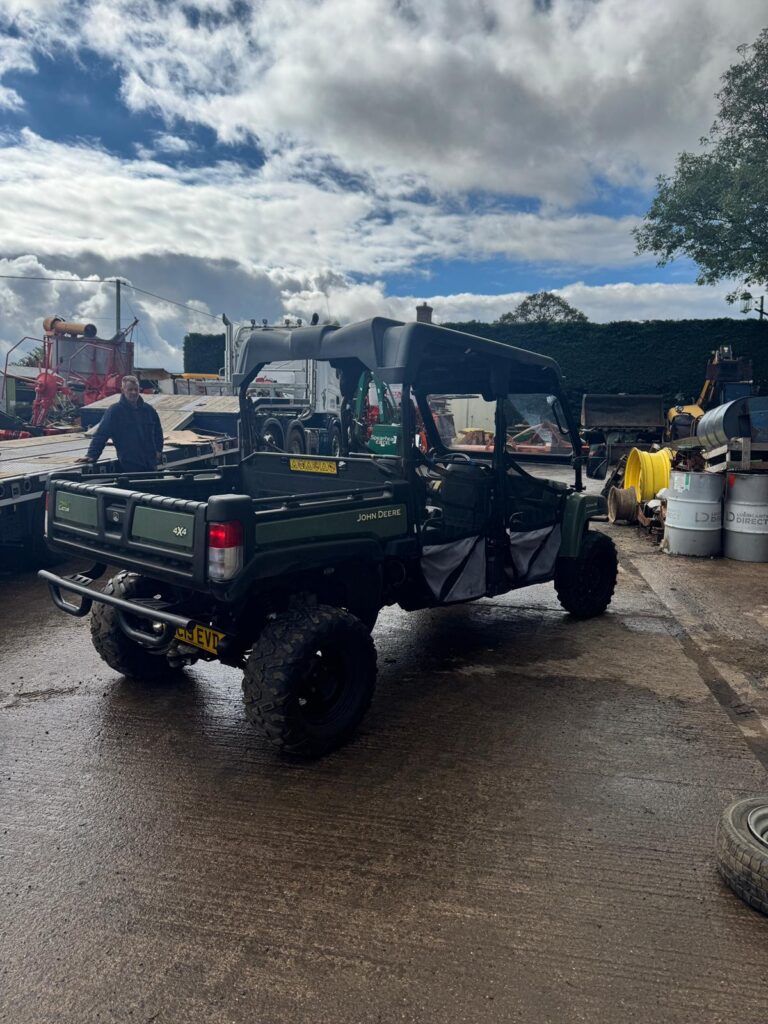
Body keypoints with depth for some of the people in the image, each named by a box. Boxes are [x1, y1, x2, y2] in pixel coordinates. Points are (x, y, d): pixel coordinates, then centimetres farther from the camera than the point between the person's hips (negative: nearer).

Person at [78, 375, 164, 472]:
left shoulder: (148, 409, 9)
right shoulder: (114, 410, -4)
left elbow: (158, 431, 21)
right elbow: (101, 434, -8)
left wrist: (158, 450, 11)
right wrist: (92, 455, -17)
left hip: (150, 464, 5)